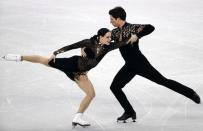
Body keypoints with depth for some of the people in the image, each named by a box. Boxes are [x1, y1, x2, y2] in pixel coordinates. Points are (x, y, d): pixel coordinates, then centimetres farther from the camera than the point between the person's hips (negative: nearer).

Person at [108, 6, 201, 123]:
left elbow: (150, 28, -25)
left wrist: (136, 36, -29)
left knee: (162, 81, -5)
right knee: (114, 87, 1)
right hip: (129, 66, 7)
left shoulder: (132, 28, -15)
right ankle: (129, 112, 12)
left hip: (140, 64, -7)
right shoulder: (115, 32, 6)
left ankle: (190, 93, 8)